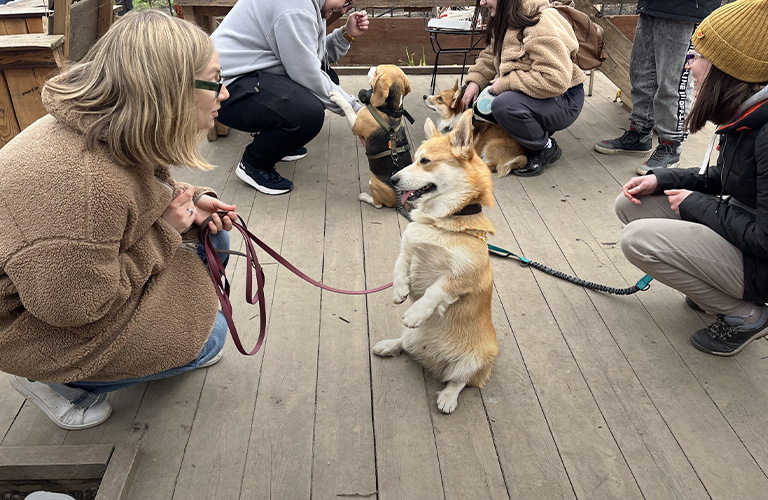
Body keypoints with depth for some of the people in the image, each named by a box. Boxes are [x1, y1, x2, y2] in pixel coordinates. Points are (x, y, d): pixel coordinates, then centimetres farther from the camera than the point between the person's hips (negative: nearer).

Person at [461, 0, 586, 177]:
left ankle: (546, 148, -9)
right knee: (470, 96, -1)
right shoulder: (502, 23, 3)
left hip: (563, 101, -9)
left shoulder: (540, 25, -26)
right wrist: (475, 81, -6)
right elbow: (490, 56, 14)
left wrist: (506, 82, -27)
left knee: (503, 104, -35)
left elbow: (555, 80, -33)